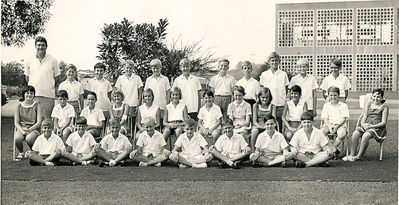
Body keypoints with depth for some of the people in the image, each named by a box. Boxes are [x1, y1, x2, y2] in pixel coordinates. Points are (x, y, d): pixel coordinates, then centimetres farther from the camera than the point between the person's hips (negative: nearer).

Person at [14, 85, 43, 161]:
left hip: (34, 128, -1)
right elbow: (16, 123, 1)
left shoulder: (37, 105, 2)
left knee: (29, 138, -36)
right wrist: (22, 131, -19)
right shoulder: (19, 106, 6)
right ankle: (21, 153, -1)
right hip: (21, 128, 2)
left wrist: (29, 129, -21)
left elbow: (39, 122, -5)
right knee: (17, 138, -33)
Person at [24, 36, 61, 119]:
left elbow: (57, 78, 9)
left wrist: (49, 87, 5)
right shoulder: (29, 61, 7)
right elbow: (27, 77, 18)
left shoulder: (53, 61, 2)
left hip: (48, 96, -2)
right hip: (33, 95, 2)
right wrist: (32, 87, 11)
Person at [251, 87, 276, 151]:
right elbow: (254, 121, 2)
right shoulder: (255, 106, 7)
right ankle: (253, 152, -24)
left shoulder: (272, 107, 7)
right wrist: (261, 127, -18)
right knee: (254, 131, -34)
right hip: (258, 125, 0)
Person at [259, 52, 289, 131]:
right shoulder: (264, 74, 6)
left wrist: (285, 99, 1)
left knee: (279, 126, 1)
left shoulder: (283, 74, 5)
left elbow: (286, 89, 10)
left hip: (280, 104, 0)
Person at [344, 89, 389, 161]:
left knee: (365, 135, -35)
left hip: (378, 128, -4)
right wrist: (363, 124, -11)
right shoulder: (368, 106, 19)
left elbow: (383, 123, -4)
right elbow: (363, 120, 14)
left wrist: (371, 126, -15)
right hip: (366, 127, 4)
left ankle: (359, 156, -23)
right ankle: (352, 155, -24)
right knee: (355, 133, -27)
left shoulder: (384, 107, 5)